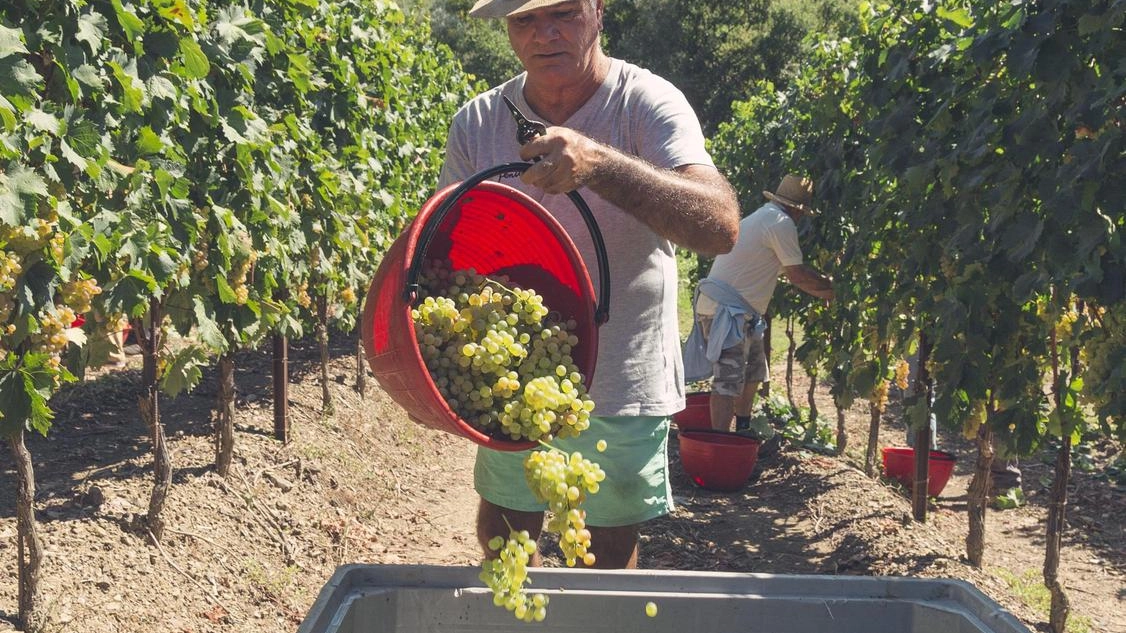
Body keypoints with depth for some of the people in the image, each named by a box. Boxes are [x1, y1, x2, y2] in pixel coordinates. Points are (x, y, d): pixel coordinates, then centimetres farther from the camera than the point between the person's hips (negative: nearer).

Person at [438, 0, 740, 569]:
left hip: (623, 387, -2)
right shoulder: (477, 122, -1)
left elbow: (721, 226, -26)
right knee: (502, 535, 17)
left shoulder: (647, 104, -12)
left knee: (611, 553, 14)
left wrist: (598, 163, -39)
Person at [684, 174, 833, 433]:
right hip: (725, 310, -11)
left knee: (754, 370, 20)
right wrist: (828, 287, 5)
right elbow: (797, 274, -10)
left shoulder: (761, 218, 20)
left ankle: (742, 431, 29)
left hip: (737, 312, 11)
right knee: (729, 380, -12)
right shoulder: (781, 223, -11)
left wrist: (823, 289, 22)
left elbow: (788, 270, 24)